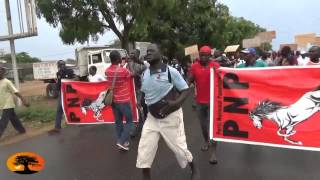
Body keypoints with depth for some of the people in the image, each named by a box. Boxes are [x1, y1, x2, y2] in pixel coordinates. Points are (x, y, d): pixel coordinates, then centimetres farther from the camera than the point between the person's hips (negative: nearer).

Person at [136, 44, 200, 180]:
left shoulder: (170, 71, -15)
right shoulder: (145, 74, 2)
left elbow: (185, 90, -11)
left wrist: (176, 103, -28)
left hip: (171, 116, -5)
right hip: (152, 117, 5)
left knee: (179, 147, 9)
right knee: (144, 151, 3)